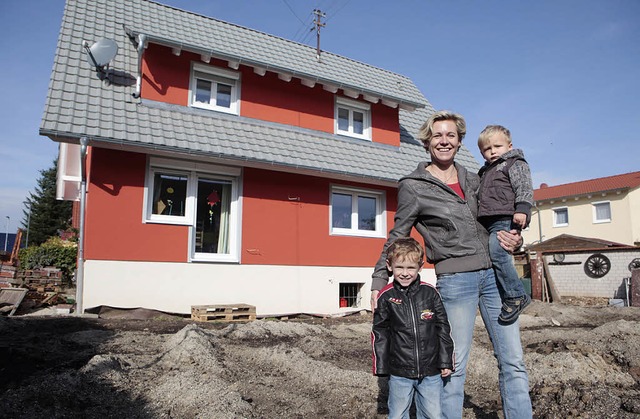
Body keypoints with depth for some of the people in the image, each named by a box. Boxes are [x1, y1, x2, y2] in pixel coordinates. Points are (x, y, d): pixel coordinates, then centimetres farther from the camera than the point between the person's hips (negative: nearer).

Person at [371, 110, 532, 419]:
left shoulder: (473, 179, 13)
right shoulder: (413, 187, -2)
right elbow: (397, 238, 3)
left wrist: (512, 238, 4)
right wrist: (379, 281, 1)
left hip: (494, 274, 5)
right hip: (454, 280, -5)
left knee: (513, 363, 8)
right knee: (453, 366, 4)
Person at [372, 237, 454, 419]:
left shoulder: (430, 293, -3)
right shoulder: (386, 296, -5)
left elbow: (443, 327, 4)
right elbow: (379, 333, 0)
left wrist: (446, 361, 3)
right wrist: (381, 367, 1)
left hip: (431, 371, 1)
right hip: (399, 372, -1)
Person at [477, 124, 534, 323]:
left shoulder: (515, 163, 8)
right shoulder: (485, 171, 31)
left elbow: (524, 188, -6)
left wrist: (522, 209, -22)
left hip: (505, 219, -9)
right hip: (487, 222, 9)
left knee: (497, 252, -27)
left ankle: (516, 295, -22)